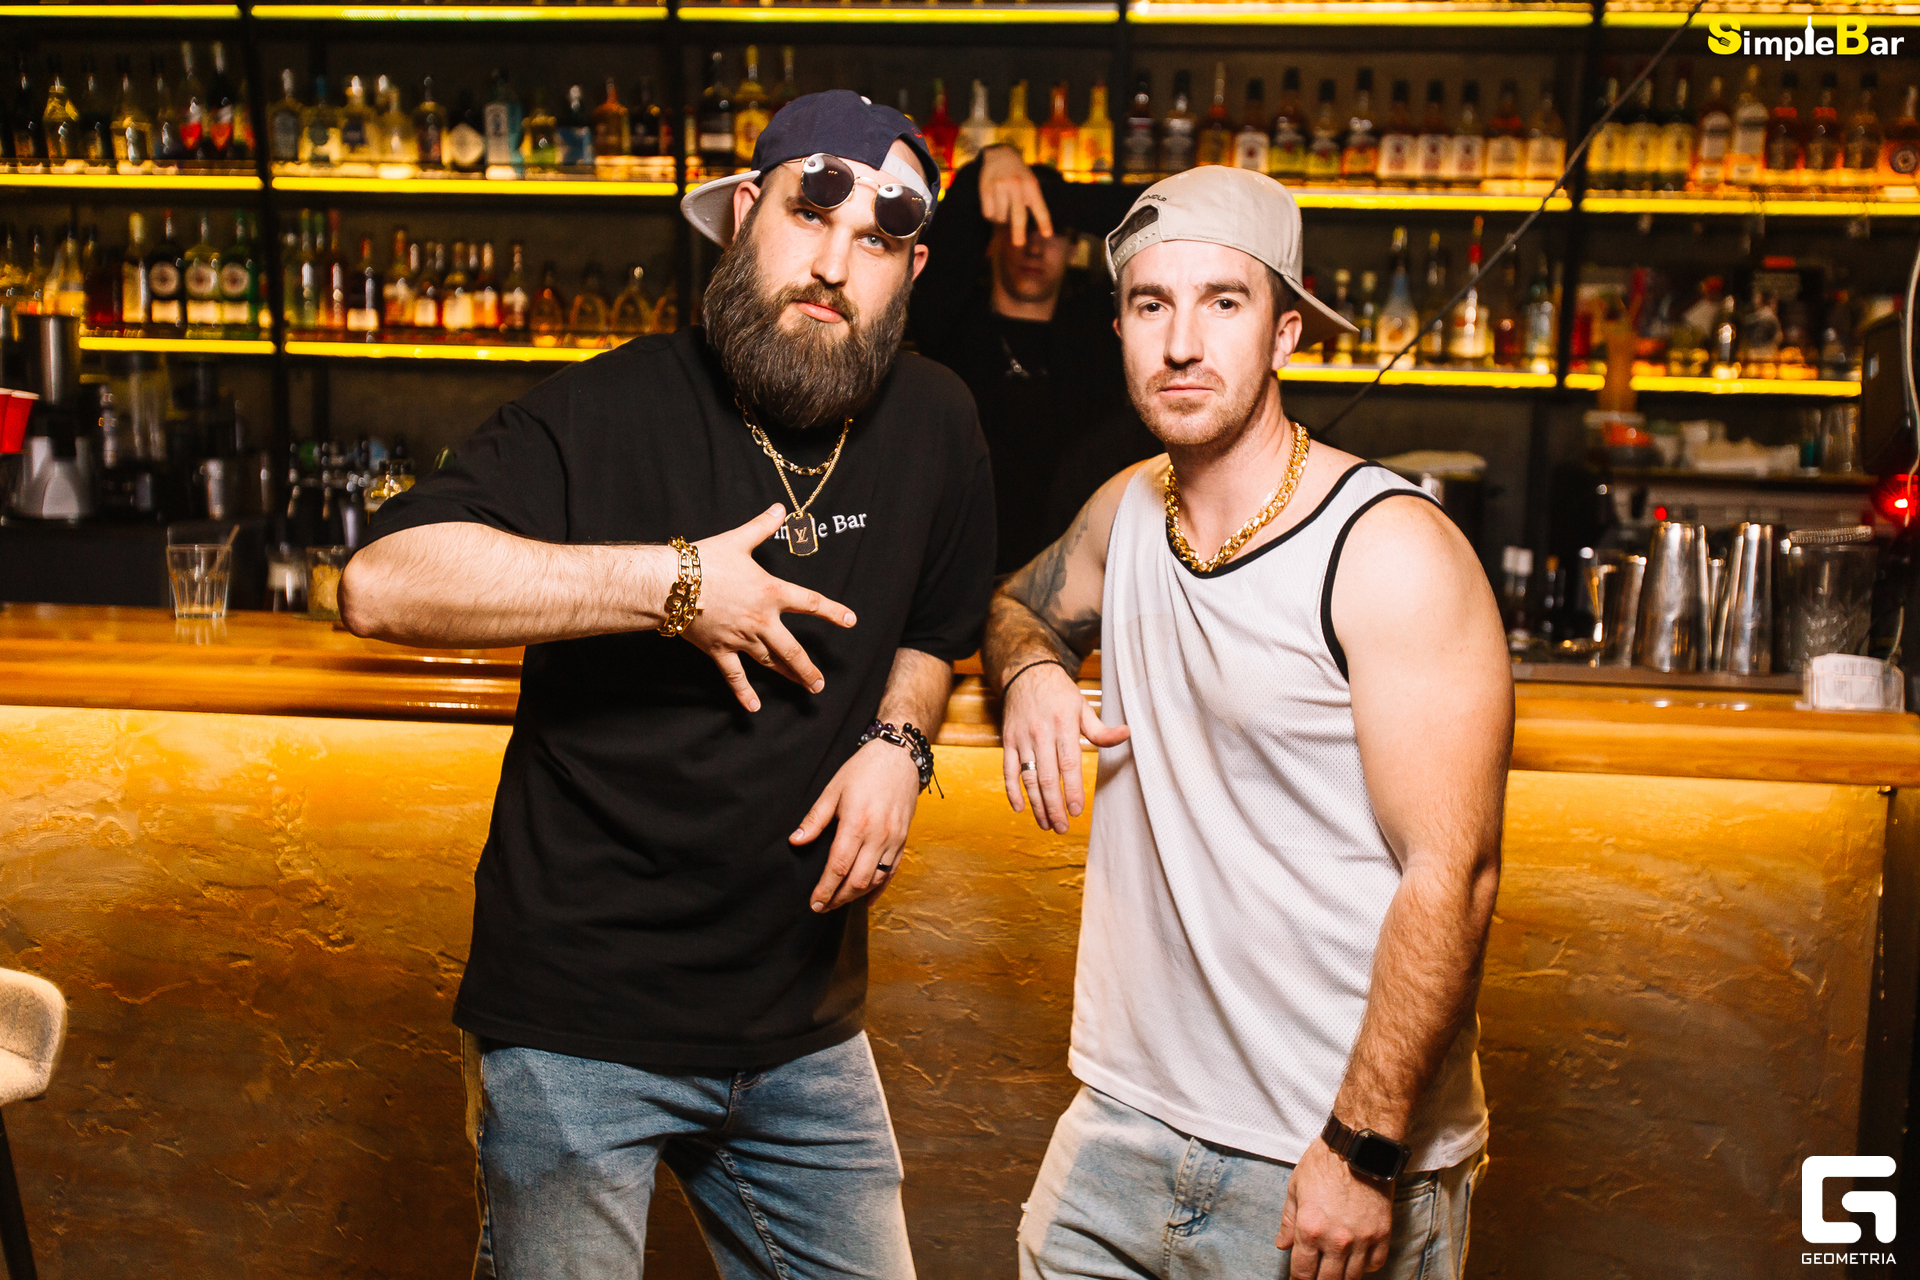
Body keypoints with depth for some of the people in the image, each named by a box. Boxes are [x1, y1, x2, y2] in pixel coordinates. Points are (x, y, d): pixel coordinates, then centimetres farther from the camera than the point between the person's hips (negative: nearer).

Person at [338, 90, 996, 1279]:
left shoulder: (934, 424, 0)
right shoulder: (610, 412, -13)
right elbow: (381, 583, -26)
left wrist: (898, 738, -4)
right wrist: (670, 580, -27)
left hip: (806, 1026, 5)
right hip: (579, 1021, -4)